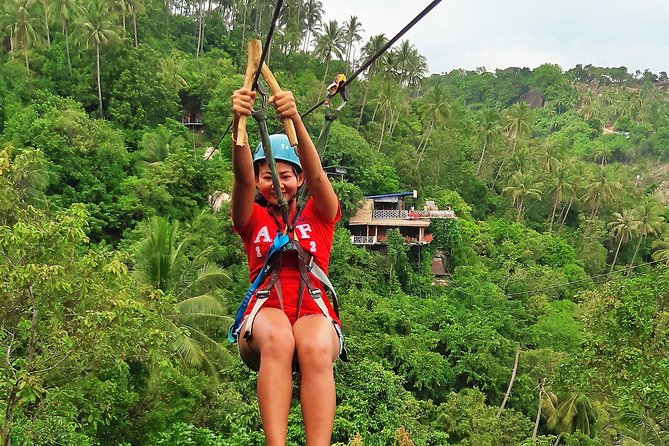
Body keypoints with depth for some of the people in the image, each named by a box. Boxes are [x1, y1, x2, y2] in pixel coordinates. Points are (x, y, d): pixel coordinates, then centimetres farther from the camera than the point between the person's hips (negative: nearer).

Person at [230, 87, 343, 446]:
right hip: (263, 317, 0)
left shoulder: (319, 215, 16)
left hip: (315, 314, 0)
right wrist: (238, 122, -25)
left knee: (315, 346, -37)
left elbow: (316, 175, -5)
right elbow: (243, 178, -4)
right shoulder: (253, 220, 17)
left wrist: (295, 119, -25)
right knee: (277, 335, -37)